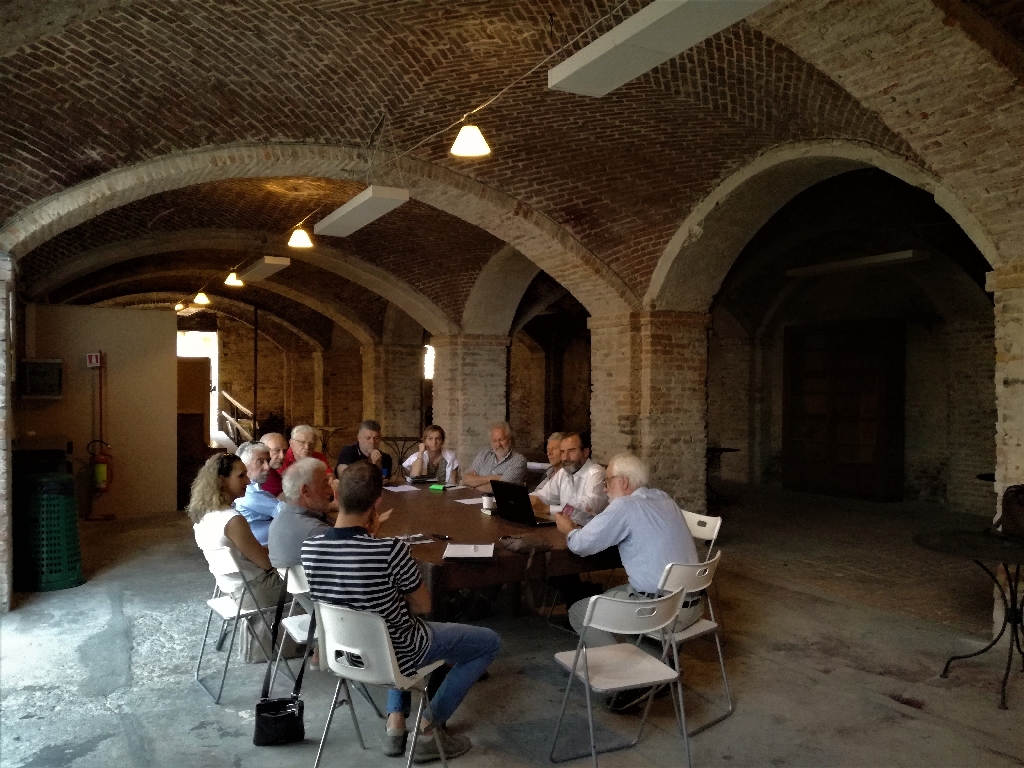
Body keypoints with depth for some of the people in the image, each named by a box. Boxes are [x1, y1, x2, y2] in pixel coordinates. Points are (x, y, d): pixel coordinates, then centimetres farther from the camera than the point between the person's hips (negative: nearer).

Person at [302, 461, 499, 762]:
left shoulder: (309, 548, -16)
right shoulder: (392, 550, -32)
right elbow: (423, 606, -15)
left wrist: (368, 533, 2)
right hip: (396, 655, -6)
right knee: (489, 642, 13)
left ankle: (395, 723, 26)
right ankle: (428, 729, 14)